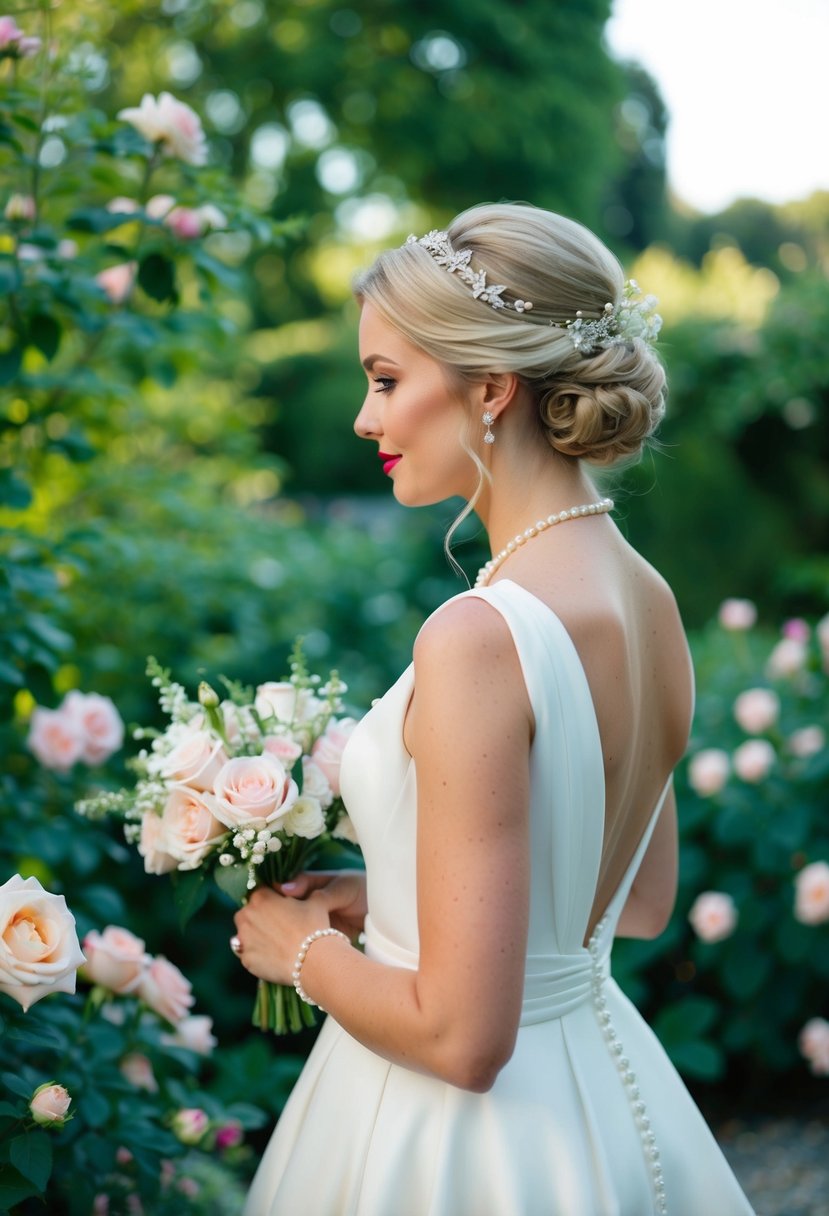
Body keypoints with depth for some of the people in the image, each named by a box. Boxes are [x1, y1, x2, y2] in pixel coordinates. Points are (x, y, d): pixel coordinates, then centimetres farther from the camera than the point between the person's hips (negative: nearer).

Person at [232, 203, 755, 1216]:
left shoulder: (481, 637, -27)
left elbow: (462, 1038, -25)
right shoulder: (647, 598, -2)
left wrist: (301, 948, -8)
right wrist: (384, 898, 11)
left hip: (468, 1130, -7)